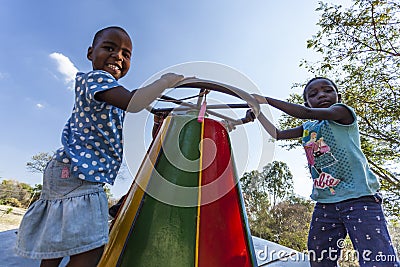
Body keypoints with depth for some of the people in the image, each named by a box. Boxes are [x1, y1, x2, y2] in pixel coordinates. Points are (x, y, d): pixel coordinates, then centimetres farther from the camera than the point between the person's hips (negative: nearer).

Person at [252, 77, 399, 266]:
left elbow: (307, 113, -18)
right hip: (324, 203, 6)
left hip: (358, 197, -5)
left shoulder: (342, 111, -2)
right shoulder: (307, 128, 16)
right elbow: (277, 134, 22)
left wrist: (266, 100, -16)